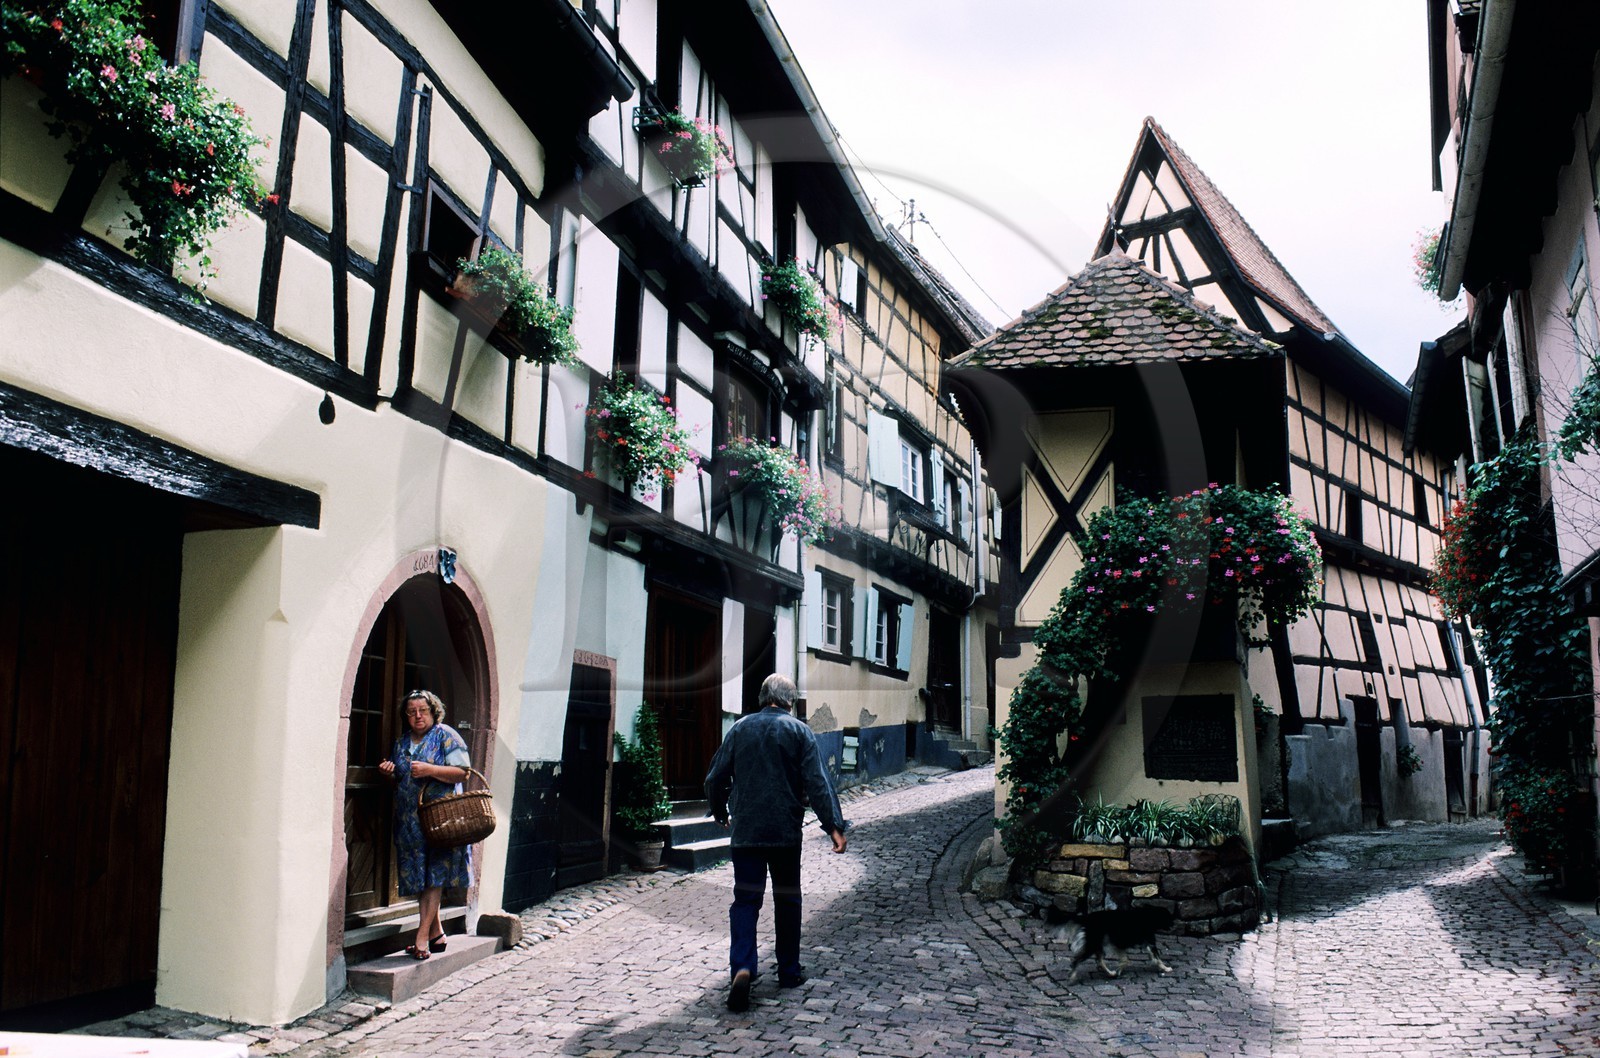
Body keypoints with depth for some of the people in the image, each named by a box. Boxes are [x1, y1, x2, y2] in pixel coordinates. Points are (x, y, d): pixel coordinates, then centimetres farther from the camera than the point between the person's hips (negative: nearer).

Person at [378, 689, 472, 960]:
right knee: (419, 879, 6)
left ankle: (422, 937, -9)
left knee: (434, 877, -8)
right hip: (409, 821, 6)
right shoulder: (401, 742, 16)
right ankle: (436, 933, 15)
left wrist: (429, 770, -20)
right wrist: (390, 773, 2)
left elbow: (462, 772, -9)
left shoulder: (446, 736, -2)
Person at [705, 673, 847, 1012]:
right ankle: (789, 971, 21)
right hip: (785, 832, -1)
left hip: (745, 831, 1)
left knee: (745, 899, 2)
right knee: (787, 899, 13)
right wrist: (834, 825, -10)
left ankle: (742, 968, -17)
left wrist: (720, 813, 25)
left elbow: (715, 779, 8)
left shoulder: (739, 729, 5)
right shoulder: (799, 732, -2)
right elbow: (817, 783, -10)